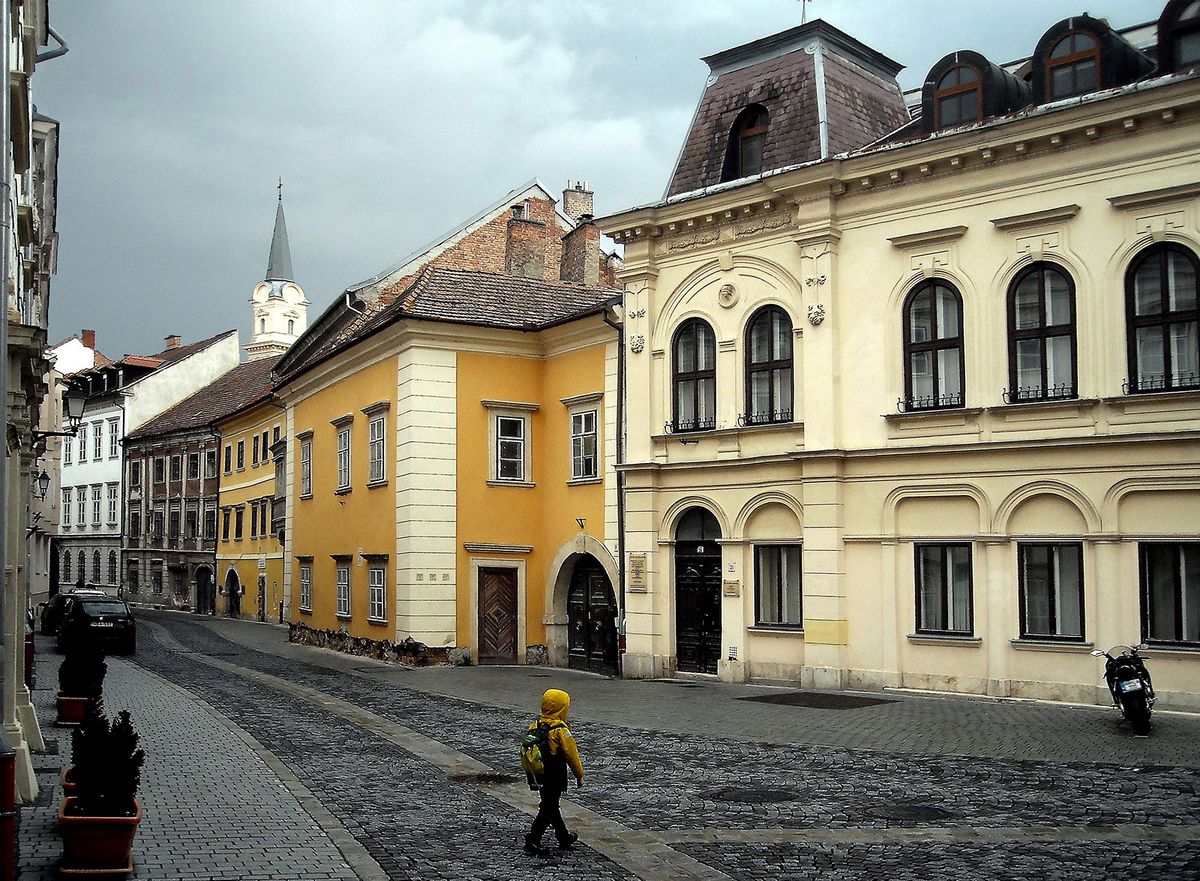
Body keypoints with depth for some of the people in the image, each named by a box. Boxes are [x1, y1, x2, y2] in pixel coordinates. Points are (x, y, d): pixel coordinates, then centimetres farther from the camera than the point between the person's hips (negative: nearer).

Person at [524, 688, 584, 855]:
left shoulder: (535, 726, 2)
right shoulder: (560, 729, -19)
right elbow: (571, 753, -14)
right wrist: (579, 775, -3)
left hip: (539, 775, 8)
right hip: (555, 777, -8)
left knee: (551, 805, 19)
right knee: (548, 809, 0)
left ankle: (564, 837, 33)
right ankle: (532, 841, -3)